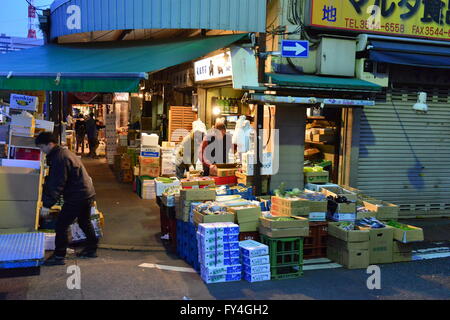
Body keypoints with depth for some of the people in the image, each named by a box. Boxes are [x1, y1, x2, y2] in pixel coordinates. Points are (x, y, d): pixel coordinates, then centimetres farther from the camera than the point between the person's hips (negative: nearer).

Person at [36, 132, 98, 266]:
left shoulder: (59, 158, -19)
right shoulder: (63, 153, 14)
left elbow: (57, 184, -25)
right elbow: (52, 180, 19)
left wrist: (47, 205, -24)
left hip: (77, 197, -11)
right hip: (87, 194, 11)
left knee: (61, 225, -3)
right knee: (84, 222, 23)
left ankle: (59, 256, 5)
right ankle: (91, 249, 34)